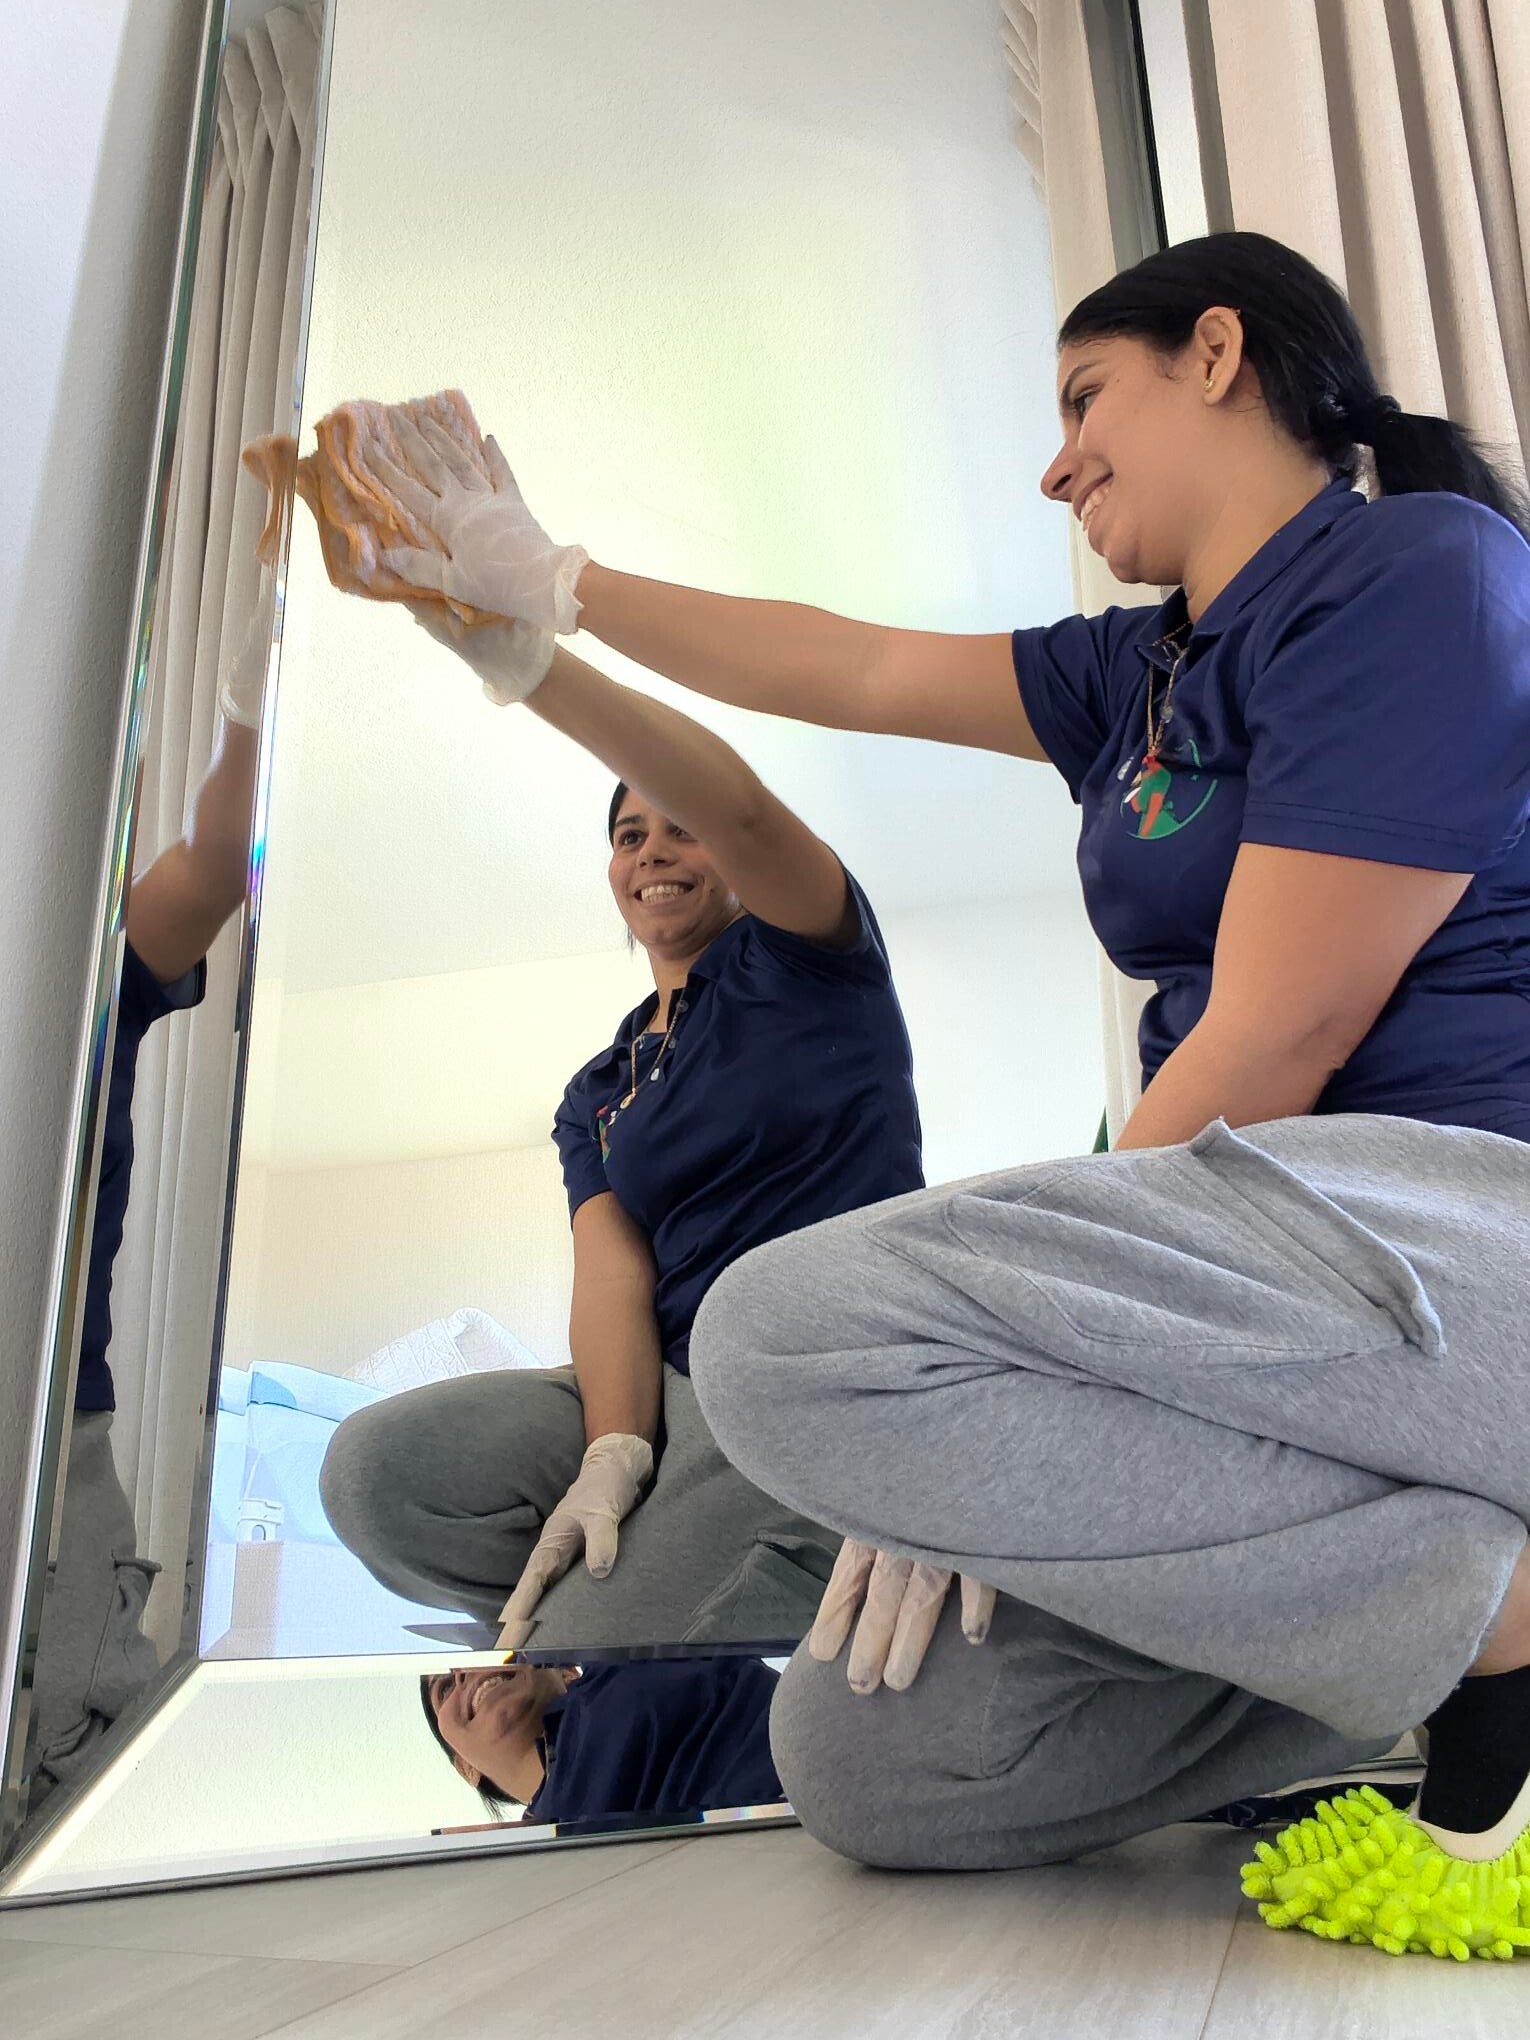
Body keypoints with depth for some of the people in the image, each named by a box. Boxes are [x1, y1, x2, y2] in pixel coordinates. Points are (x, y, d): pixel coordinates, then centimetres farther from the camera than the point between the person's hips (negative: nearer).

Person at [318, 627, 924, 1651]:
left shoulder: (803, 958, 7)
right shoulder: (596, 1097, 20)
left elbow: (743, 808, -17)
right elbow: (613, 1274, 1)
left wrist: (530, 659, -29)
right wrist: (613, 1454, -19)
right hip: (674, 1387, 6)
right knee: (376, 1467, -19)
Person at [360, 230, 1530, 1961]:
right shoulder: (1145, 673, 18)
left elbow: (1273, 1045, -15)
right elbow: (852, 669, 23)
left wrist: (1013, 1327, -11)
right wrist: (545, 582, 31)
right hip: (1322, 1259, 8)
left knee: (802, 1338, -27)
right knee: (867, 1762, -1)